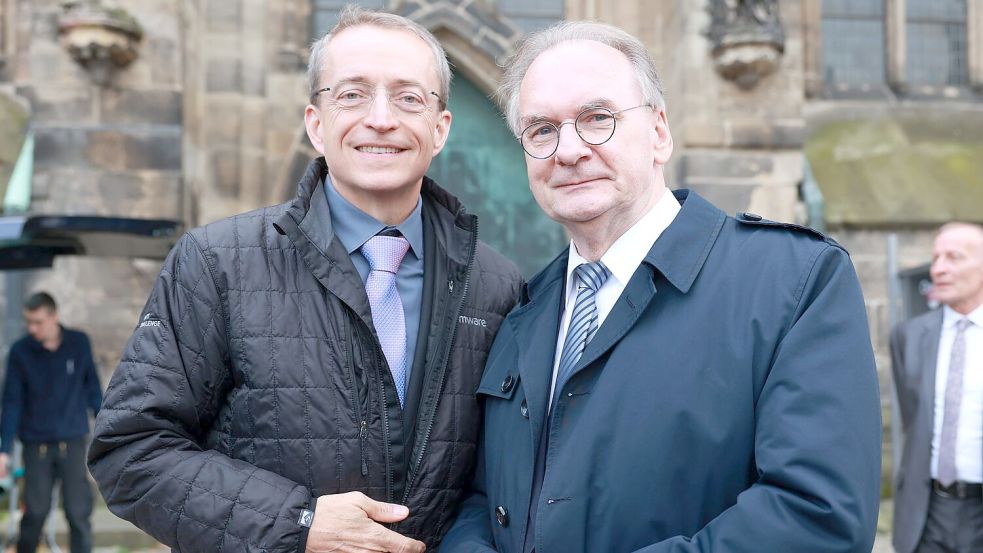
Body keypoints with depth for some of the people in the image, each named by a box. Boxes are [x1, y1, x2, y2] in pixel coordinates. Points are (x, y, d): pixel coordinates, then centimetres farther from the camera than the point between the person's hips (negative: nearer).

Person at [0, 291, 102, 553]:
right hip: (36, 445, 0)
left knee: (78, 512, 1)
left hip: (73, 443, 0)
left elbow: (92, 389, 7)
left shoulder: (79, 343, -3)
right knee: (35, 512, 6)